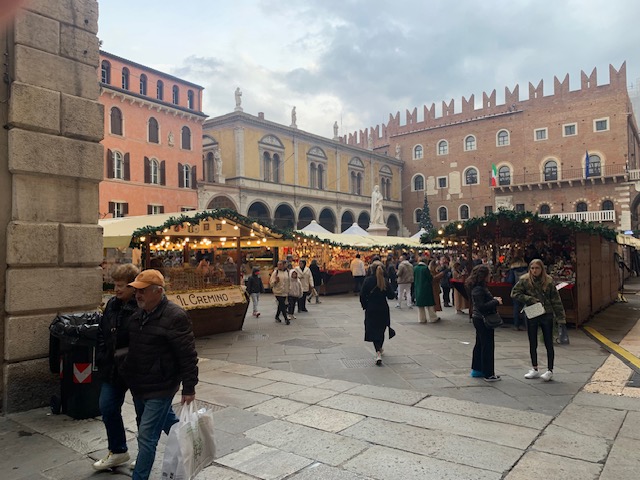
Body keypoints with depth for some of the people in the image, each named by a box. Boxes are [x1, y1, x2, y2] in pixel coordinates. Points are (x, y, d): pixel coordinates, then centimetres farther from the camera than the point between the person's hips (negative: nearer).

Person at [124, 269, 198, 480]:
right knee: (165, 420, 23)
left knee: (146, 436, -3)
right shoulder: (137, 314, 4)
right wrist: (128, 375, 23)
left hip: (160, 388, -8)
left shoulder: (174, 317, -21)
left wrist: (189, 388, -18)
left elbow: (188, 356, -20)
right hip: (138, 385, 8)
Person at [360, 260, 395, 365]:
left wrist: (364, 306, 5)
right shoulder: (386, 281, -6)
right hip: (383, 310, 2)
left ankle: (378, 353, -15)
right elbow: (391, 296, -5)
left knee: (374, 330, 1)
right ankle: (380, 349, 37)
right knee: (381, 330, 20)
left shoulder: (368, 280, -10)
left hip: (371, 310, -2)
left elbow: (362, 295, -10)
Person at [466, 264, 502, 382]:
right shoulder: (478, 289, -22)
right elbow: (481, 306, -27)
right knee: (488, 346, -2)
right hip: (483, 320, -11)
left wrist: (494, 299, 6)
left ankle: (476, 369, 29)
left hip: (479, 319, 11)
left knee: (480, 344, 19)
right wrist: (496, 302, -19)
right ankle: (488, 374, 5)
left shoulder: (478, 287, 10)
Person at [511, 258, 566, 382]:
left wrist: (560, 317, -7)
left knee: (549, 344, 4)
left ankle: (550, 370, 15)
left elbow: (556, 299, -4)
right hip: (531, 316, 2)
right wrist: (529, 299, -14)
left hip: (546, 315, -2)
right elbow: (514, 293, -3)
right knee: (533, 344, 12)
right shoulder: (524, 280, -5)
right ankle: (534, 369, 27)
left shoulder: (548, 281, -7)